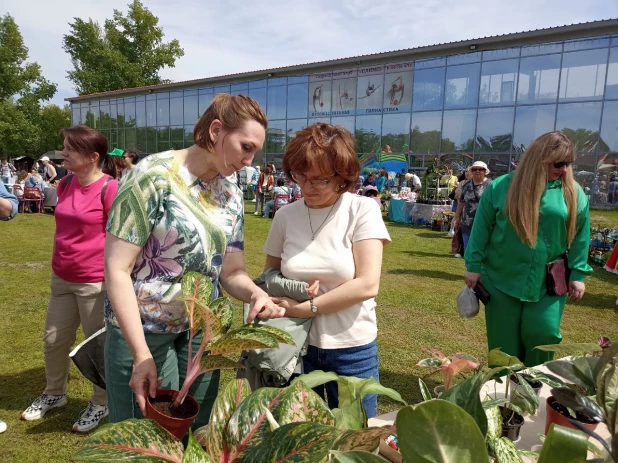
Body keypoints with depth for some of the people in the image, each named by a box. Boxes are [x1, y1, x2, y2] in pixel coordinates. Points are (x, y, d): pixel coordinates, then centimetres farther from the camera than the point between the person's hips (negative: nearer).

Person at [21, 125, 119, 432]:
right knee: (54, 339, 19)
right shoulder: (65, 184, 5)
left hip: (96, 283, -7)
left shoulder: (110, 188, -17)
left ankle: (100, 404, 30)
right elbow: (61, 229, 16)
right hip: (62, 280, 7)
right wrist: (56, 267, 19)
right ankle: (54, 393, 43)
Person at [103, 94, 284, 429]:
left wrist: (256, 294, -18)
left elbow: (232, 272, 5)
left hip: (202, 332, 6)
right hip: (142, 331, -5)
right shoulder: (154, 177, -17)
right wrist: (142, 353, -21)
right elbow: (117, 268, -18)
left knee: (199, 435, 17)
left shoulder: (231, 196, 1)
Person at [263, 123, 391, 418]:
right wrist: (275, 295, -13)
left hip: (351, 348, -2)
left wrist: (304, 308, -18)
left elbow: (367, 285, -17)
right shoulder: (286, 216, -3)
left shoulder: (363, 210, -11)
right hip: (297, 344, 3)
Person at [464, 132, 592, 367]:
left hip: (549, 283, 1)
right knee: (504, 341, 9)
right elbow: (482, 229, -3)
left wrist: (577, 274, -1)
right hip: (502, 279, -1)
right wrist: (474, 265, -3)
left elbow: (580, 237, 3)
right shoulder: (501, 187, -6)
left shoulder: (574, 193, 0)